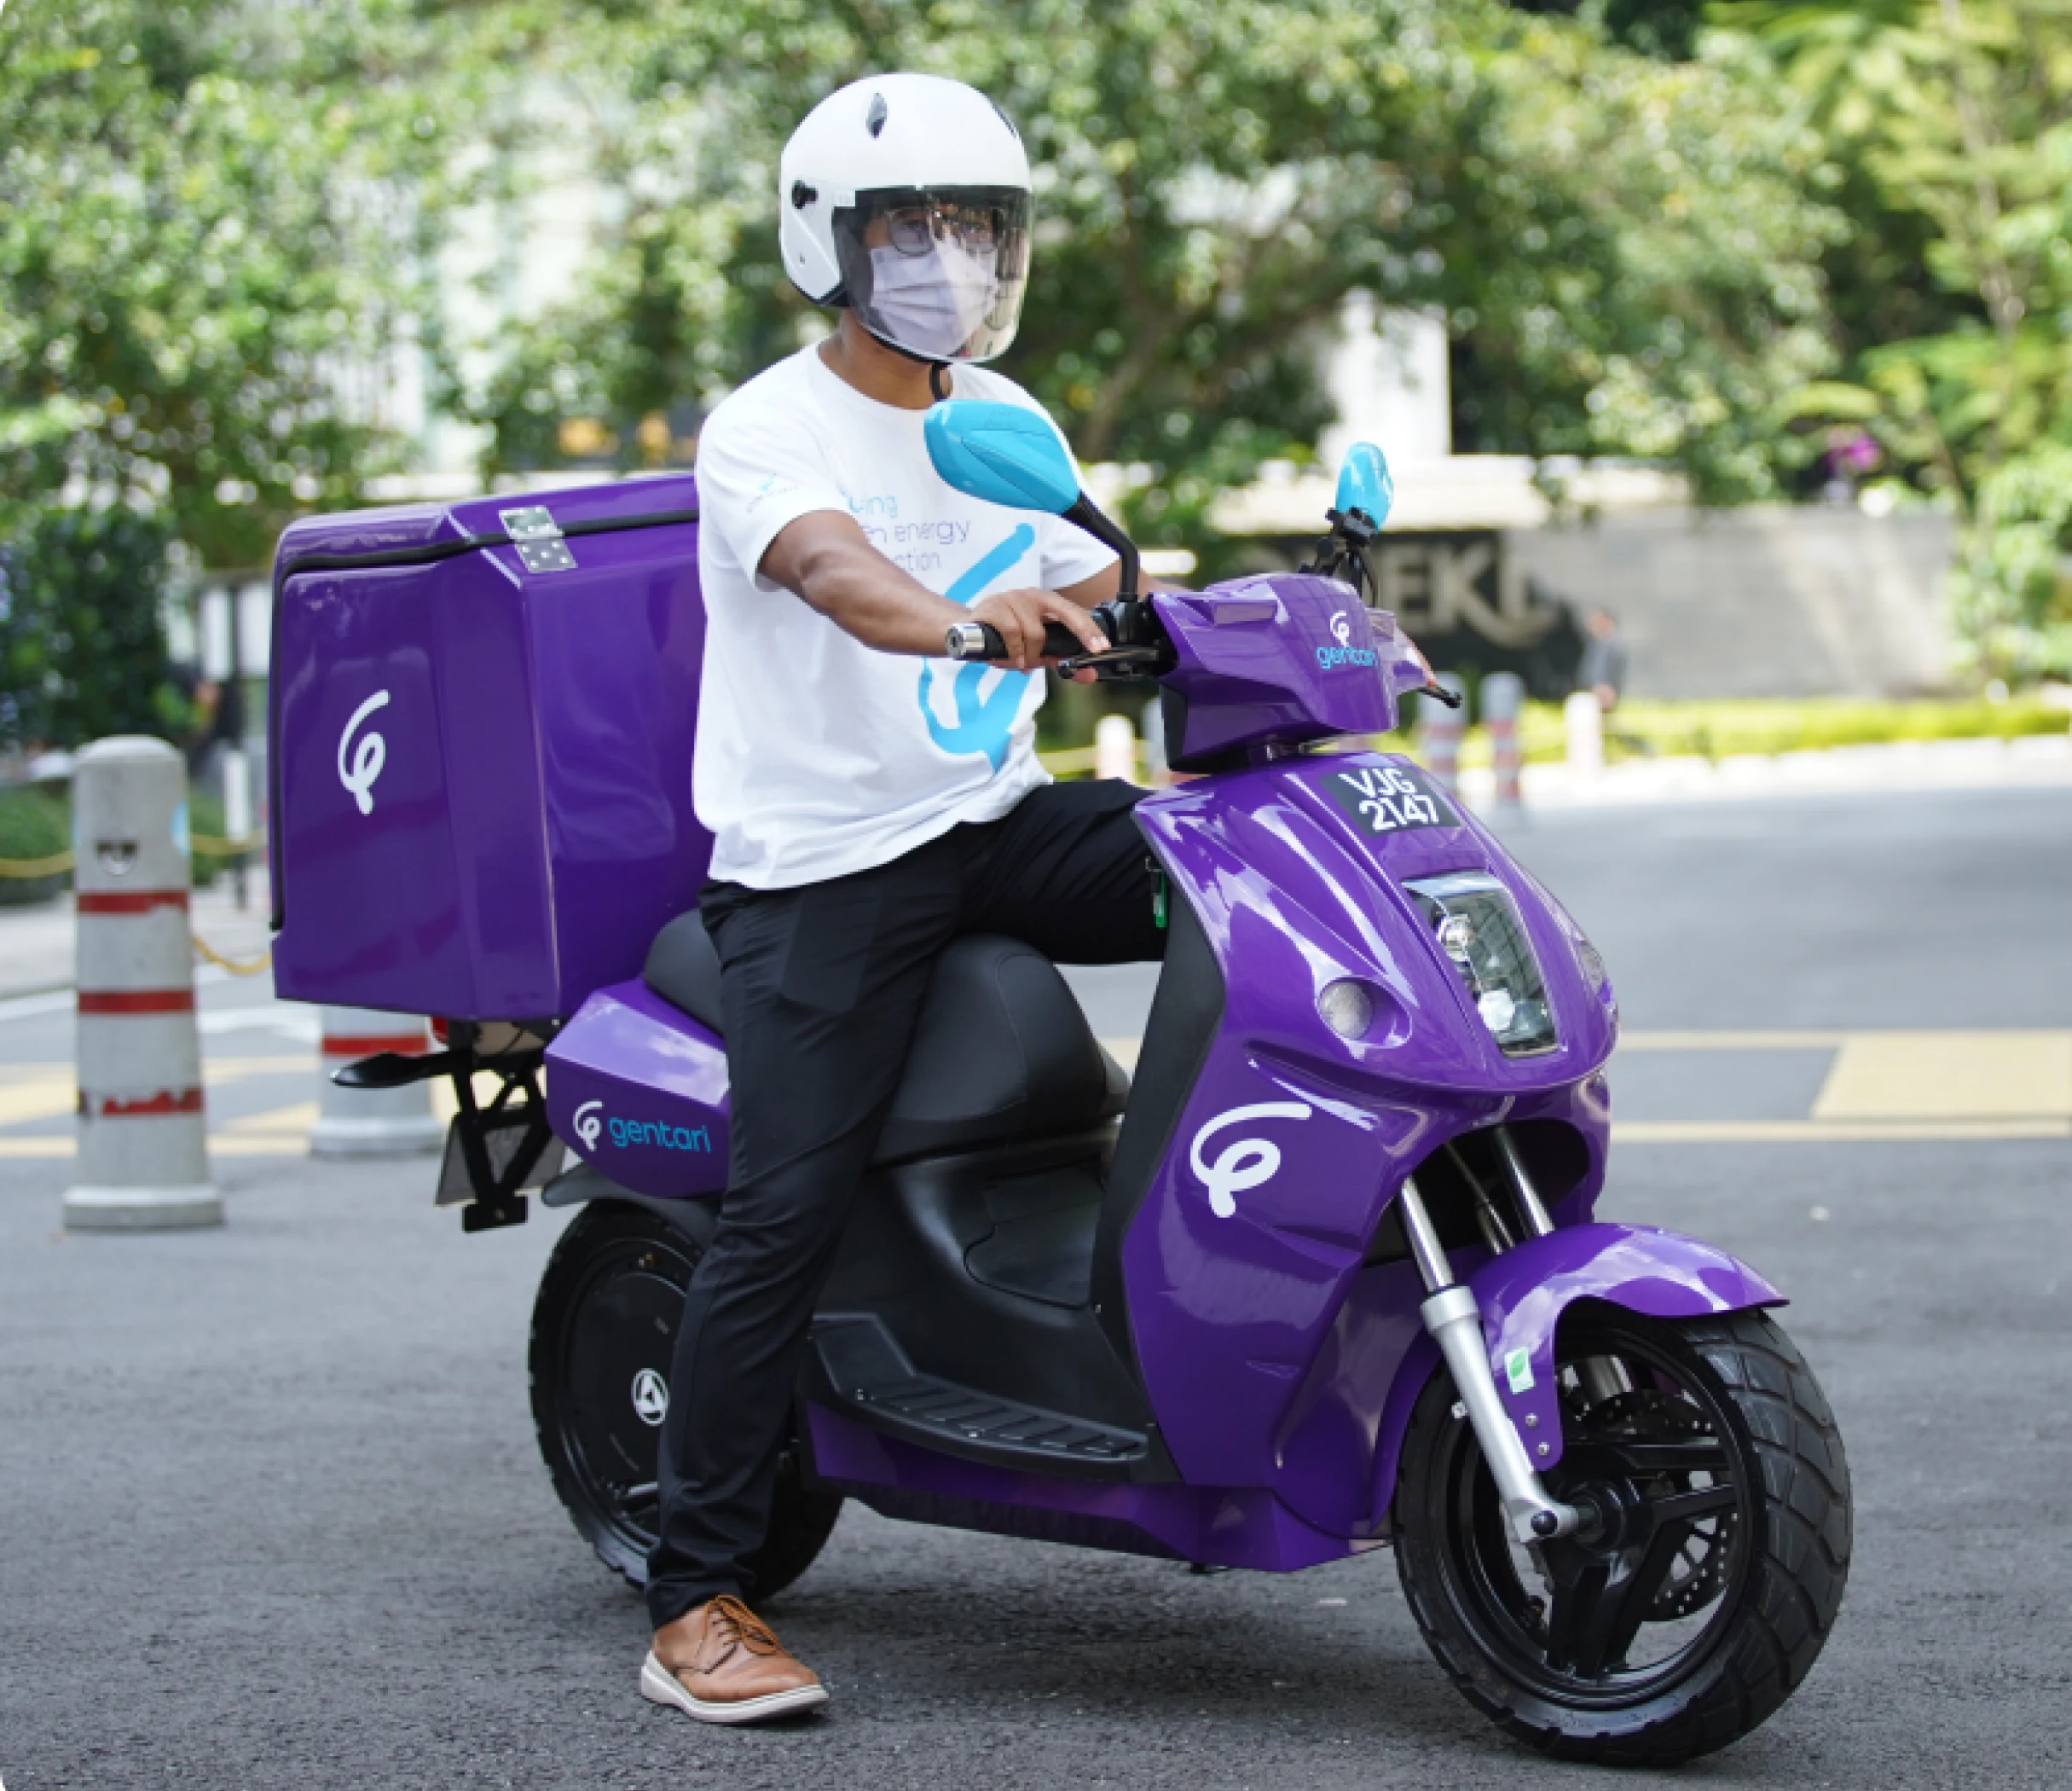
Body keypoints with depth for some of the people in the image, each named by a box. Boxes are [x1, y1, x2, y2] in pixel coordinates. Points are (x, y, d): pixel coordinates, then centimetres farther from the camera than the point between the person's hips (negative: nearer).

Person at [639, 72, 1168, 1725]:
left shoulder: (1004, 418, 13)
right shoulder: (768, 429, -8)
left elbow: (1109, 597, 13)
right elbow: (827, 562, -30)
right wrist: (959, 624, -51)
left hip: (998, 824, 6)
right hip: (822, 862, -6)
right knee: (784, 1216, -13)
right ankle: (695, 1606, -6)